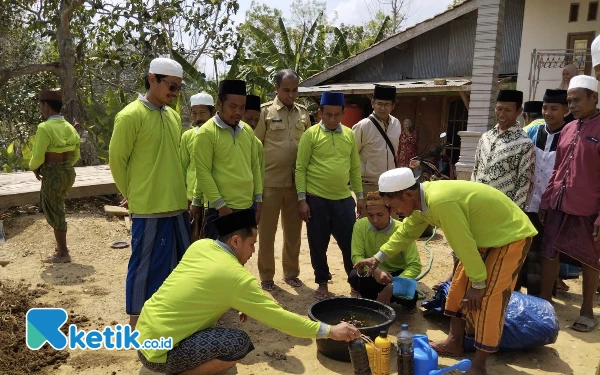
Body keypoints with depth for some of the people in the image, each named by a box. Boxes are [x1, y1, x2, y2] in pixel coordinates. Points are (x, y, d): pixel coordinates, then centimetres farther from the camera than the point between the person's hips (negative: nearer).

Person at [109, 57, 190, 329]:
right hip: (148, 208, -7)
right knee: (146, 266, 3)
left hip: (177, 205, 7)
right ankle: (138, 324, 20)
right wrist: (133, 195, 3)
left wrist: (179, 194, 16)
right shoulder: (130, 116, -11)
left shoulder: (173, 116, 11)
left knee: (179, 264, 16)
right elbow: (116, 160, -6)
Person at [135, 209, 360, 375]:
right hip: (159, 353, -8)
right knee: (239, 343, -18)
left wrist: (240, 303, 11)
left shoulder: (200, 246, -1)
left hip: (143, 336, 8)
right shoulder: (237, 277, -20)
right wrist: (329, 331, -8)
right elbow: (277, 316, -15)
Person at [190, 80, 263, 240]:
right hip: (220, 209, -6)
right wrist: (221, 205, -15)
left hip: (248, 207, 6)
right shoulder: (206, 132, -9)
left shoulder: (247, 131, 10)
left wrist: (258, 199, 9)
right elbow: (203, 173, -12)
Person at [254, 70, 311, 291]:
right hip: (270, 182, -3)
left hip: (296, 182, 3)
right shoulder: (265, 112, -3)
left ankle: (291, 273, 29)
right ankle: (266, 276, 21)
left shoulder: (303, 113, 8)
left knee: (293, 231, 13)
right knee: (267, 232, 7)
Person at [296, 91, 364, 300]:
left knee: (350, 243, 8)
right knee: (318, 245, 9)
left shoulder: (349, 135, 7)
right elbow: (300, 168, -5)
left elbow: (355, 168, 12)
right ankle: (322, 283, 27)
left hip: (344, 200, 3)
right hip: (316, 200, -2)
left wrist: (360, 196, 9)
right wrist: (302, 199, -9)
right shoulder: (311, 134, -4)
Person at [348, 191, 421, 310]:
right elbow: (356, 256, -18)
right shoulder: (360, 225, -17)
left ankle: (408, 304, 8)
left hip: (397, 274, -1)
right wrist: (375, 271, -39)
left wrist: (392, 286, -38)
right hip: (373, 275, 2)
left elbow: (415, 265, -24)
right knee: (354, 277, -32)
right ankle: (372, 301, 2)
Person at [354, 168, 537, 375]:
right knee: (460, 285, 12)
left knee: (488, 298, -10)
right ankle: (455, 342, 25)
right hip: (486, 236, 9)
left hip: (511, 236, -9)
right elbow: (406, 232, 10)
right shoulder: (423, 198, -5)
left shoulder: (440, 201, -35)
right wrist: (378, 258, 10)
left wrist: (478, 283, -16)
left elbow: (465, 244, -28)